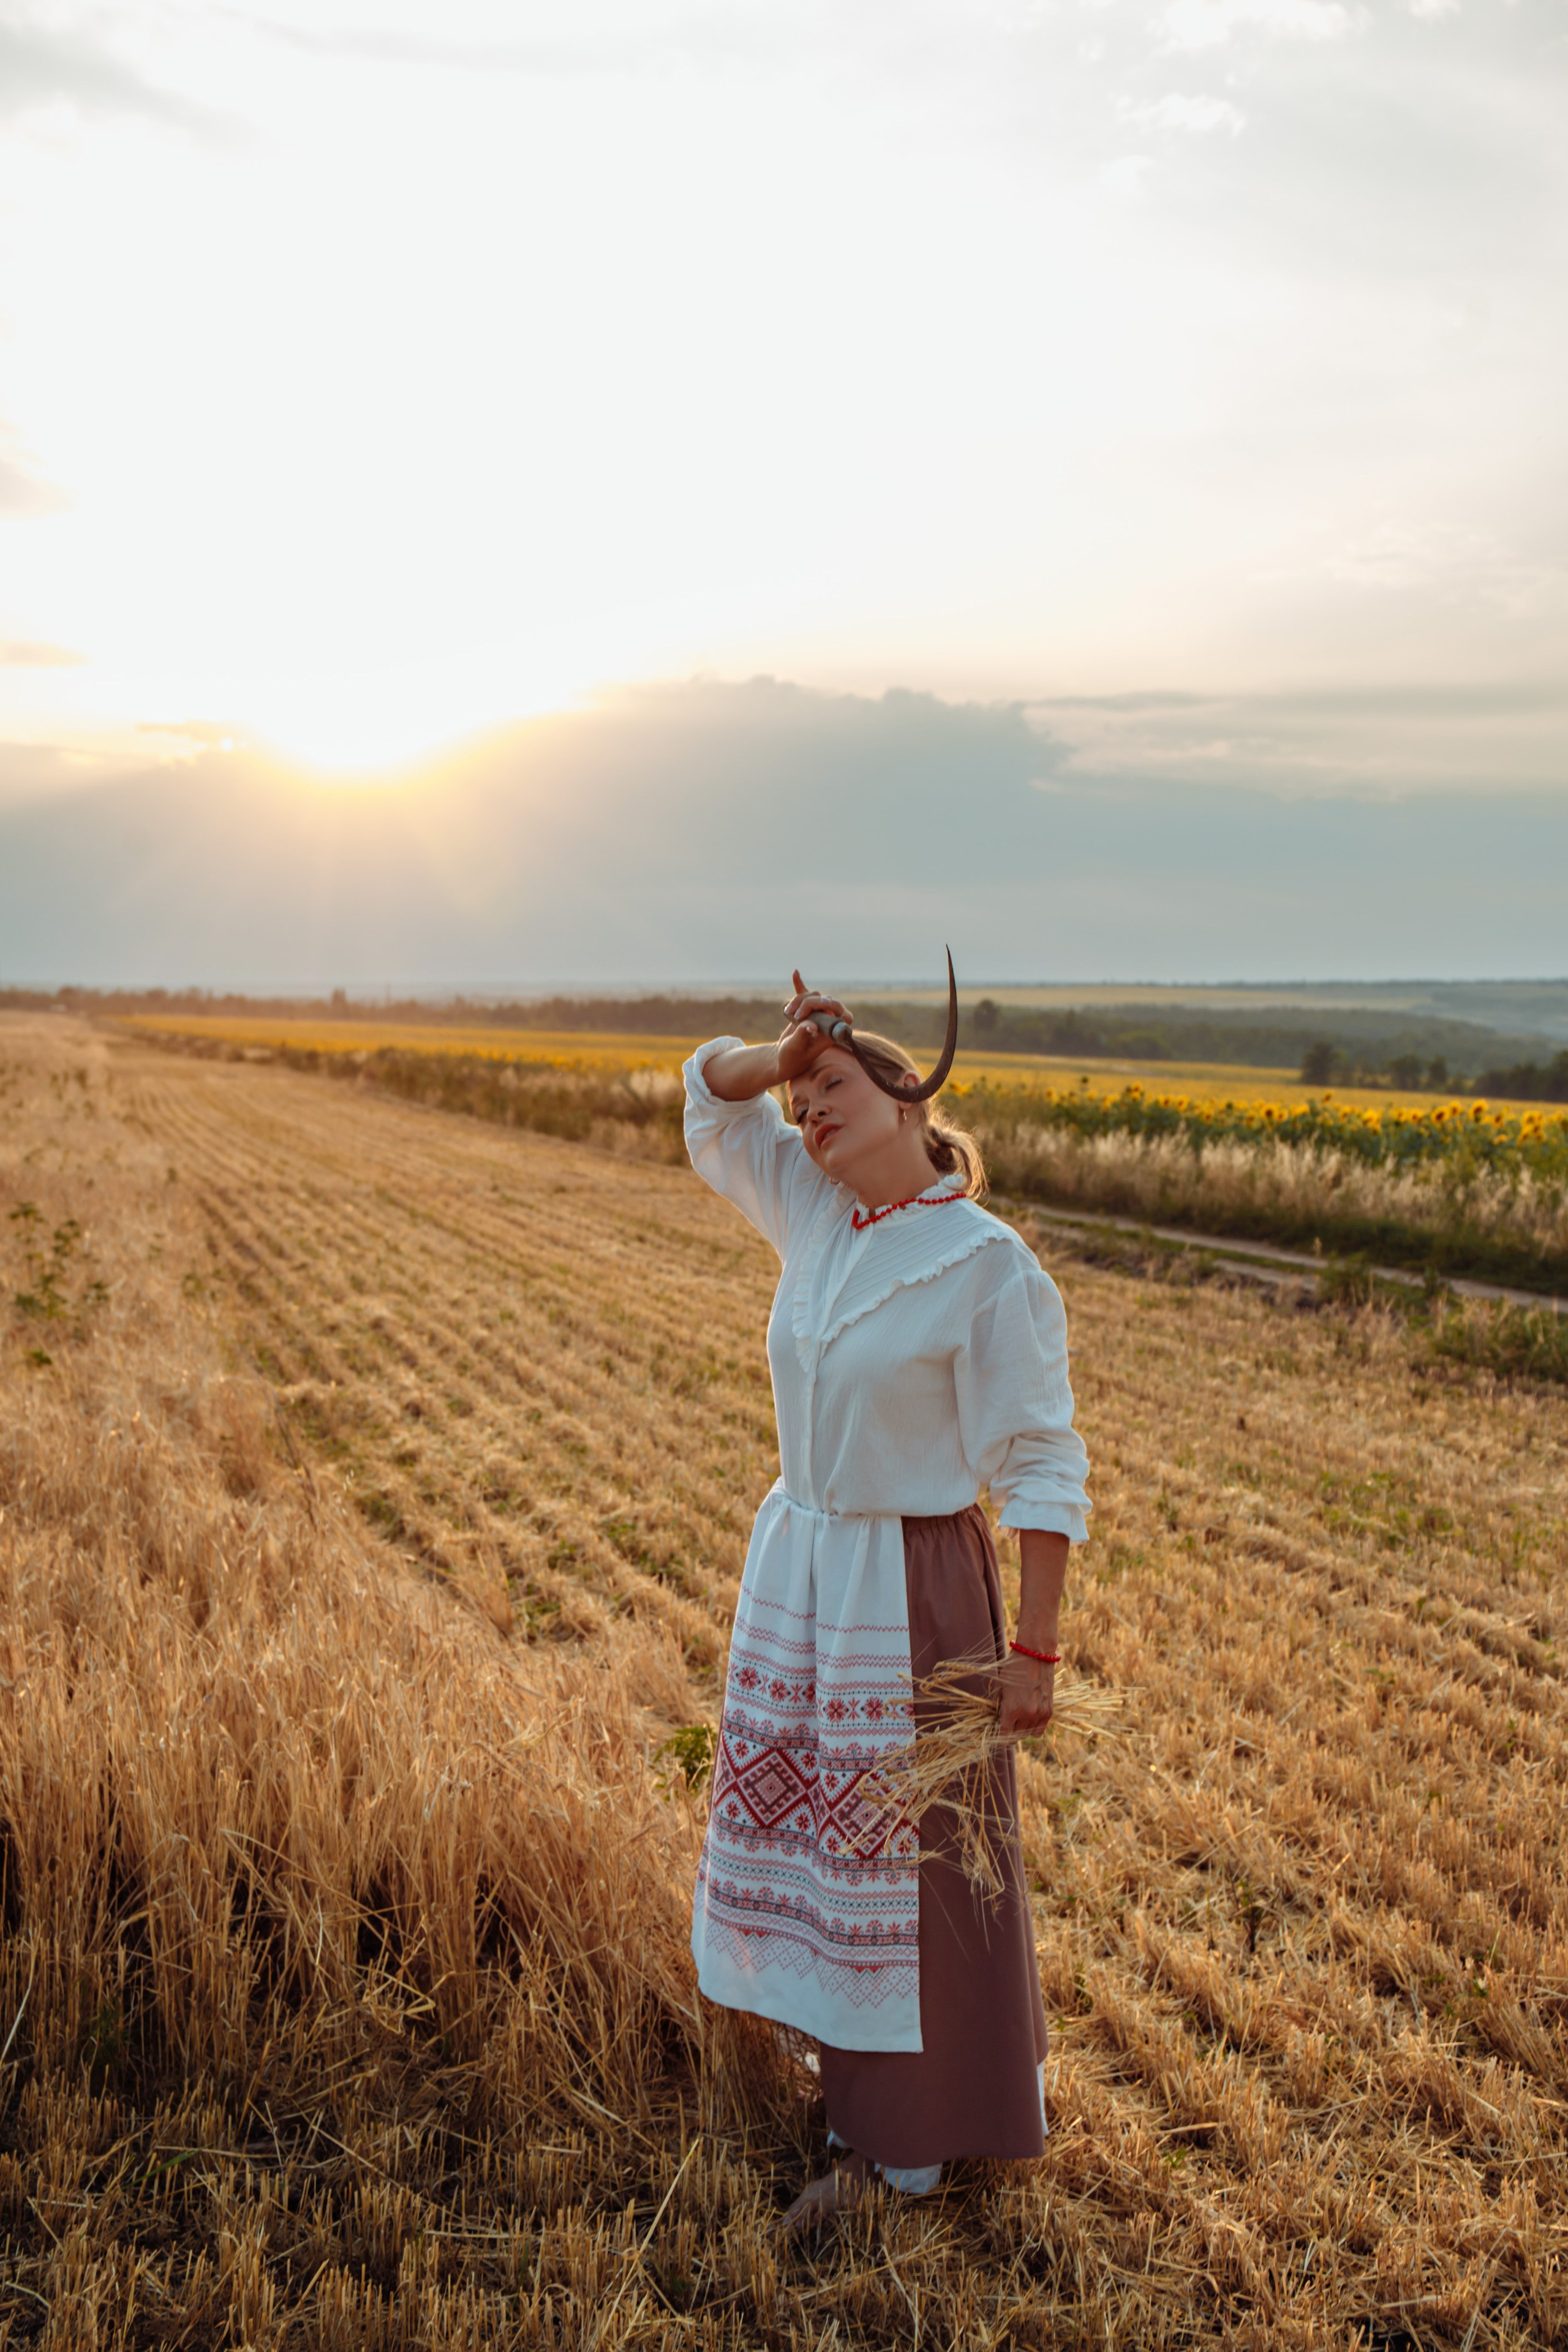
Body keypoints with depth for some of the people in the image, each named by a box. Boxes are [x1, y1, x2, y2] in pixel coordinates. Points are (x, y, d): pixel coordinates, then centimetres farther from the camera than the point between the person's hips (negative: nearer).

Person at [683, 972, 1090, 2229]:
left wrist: (1035, 1651, -16)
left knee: (913, 1858, 6)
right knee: (821, 1841, 17)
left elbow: (1044, 1472, -15)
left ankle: (916, 2139, 24)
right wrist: (786, 1056, -9)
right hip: (798, 1571, 7)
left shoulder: (990, 1266, -17)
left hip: (914, 1586, -7)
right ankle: (858, 2088, 37)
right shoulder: (819, 1216, 1)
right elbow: (711, 1087, 12)